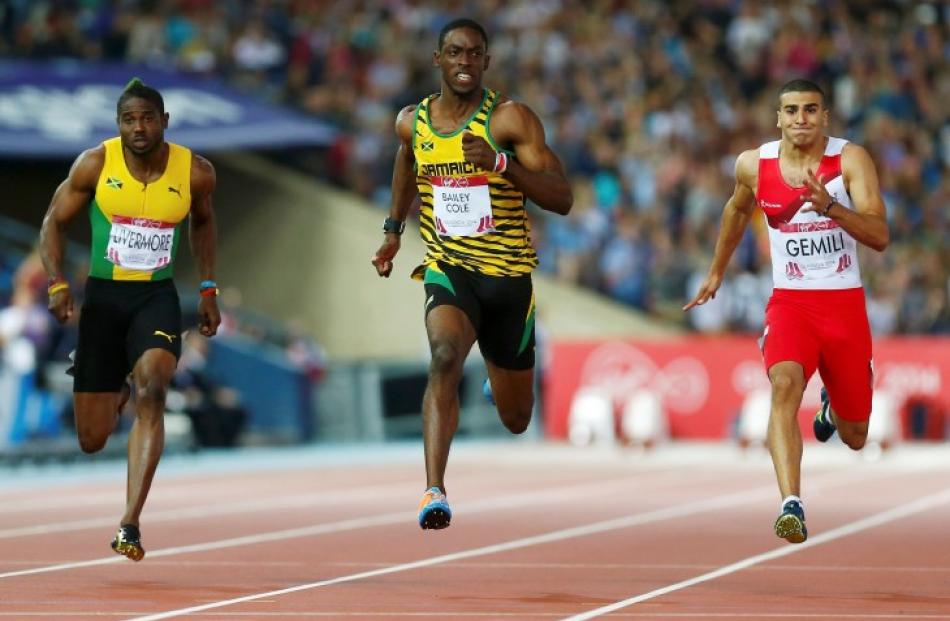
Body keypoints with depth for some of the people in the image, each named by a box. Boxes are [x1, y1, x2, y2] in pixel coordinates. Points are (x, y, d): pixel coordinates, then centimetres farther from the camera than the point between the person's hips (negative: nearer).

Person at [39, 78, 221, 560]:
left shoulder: (195, 172, -6)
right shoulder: (95, 164, -9)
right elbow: (55, 221, 2)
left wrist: (208, 290, 13)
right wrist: (57, 283, -13)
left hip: (157, 297, 0)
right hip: (102, 296, 1)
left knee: (151, 391, -29)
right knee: (92, 441, 4)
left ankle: (130, 526, -28)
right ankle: (116, 395, 45)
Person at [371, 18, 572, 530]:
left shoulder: (509, 119, -12)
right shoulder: (412, 122, 1)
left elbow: (562, 200, -19)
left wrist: (500, 163, -31)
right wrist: (393, 228, 25)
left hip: (508, 275, -1)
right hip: (448, 270, 1)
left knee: (515, 419, 13)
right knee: (445, 357, -32)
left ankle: (504, 378, 52)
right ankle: (434, 492, -40)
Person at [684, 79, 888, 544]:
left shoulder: (850, 160, -10)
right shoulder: (754, 165, -2)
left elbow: (880, 236, -20)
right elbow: (737, 211, 21)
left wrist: (829, 206, -35)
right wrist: (717, 271, 30)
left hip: (845, 304, 0)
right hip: (789, 301, 0)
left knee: (855, 437, 13)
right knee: (784, 383, -33)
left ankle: (833, 405, 52)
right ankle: (791, 504, -42)